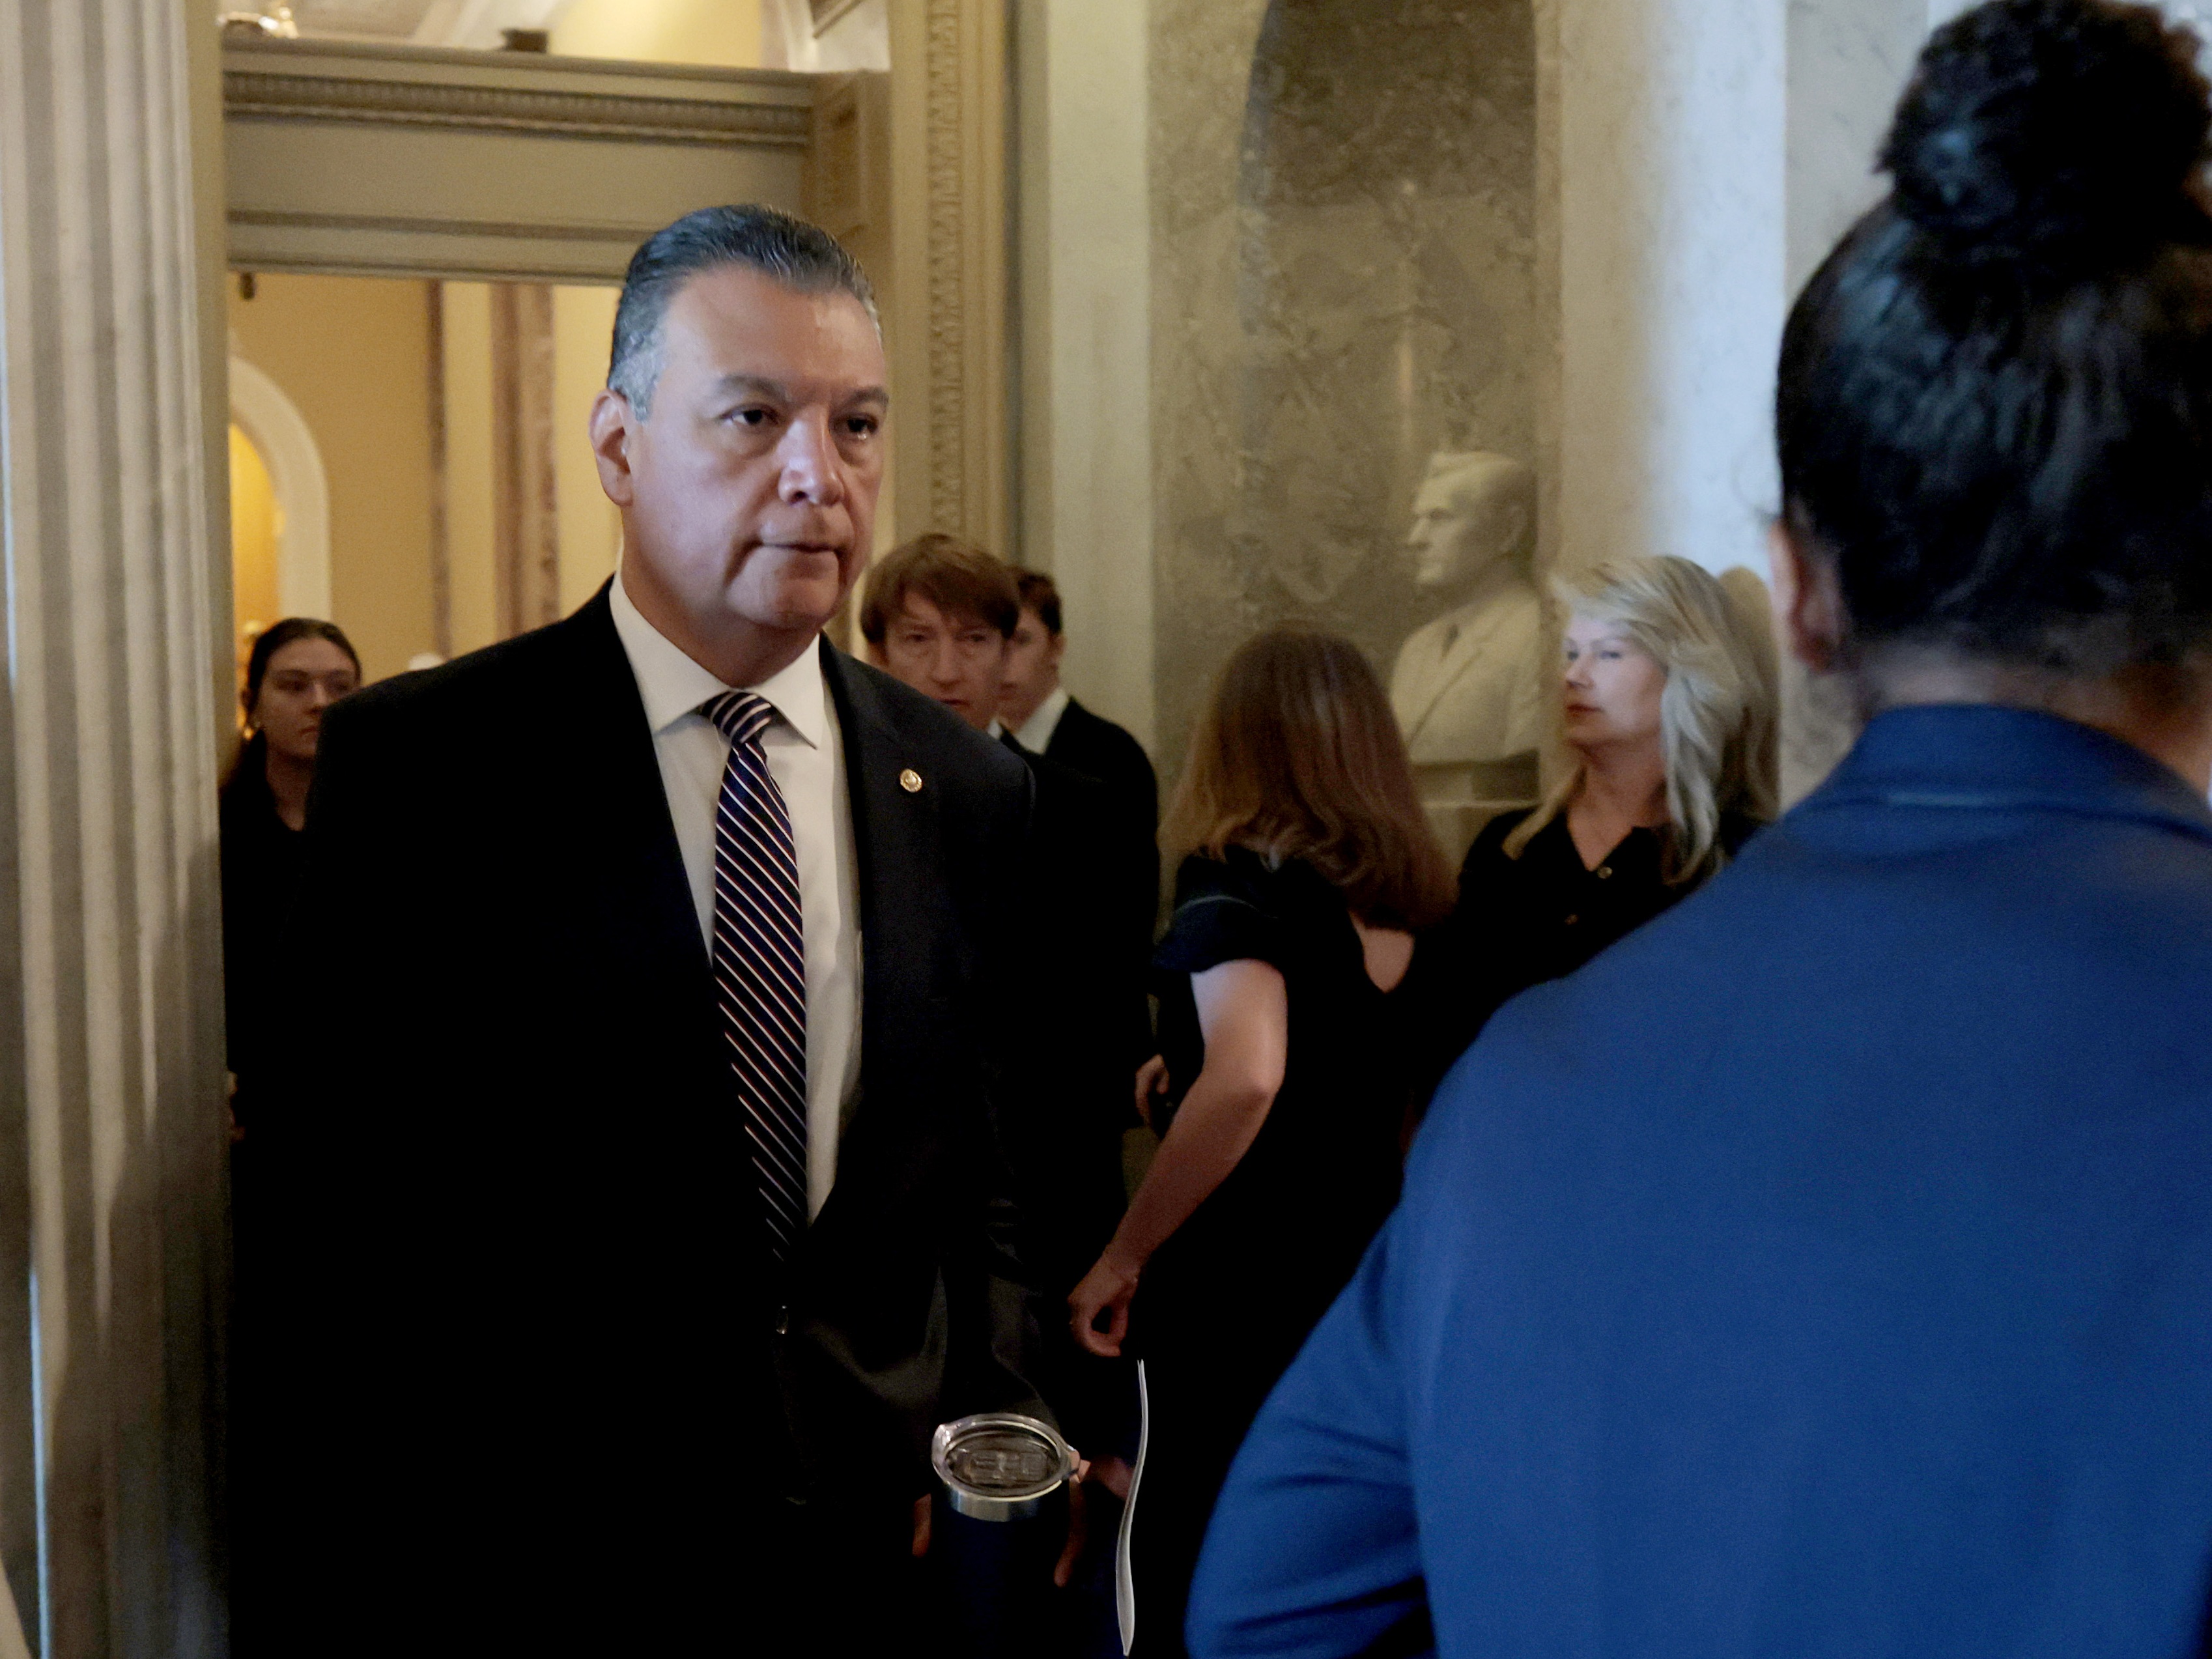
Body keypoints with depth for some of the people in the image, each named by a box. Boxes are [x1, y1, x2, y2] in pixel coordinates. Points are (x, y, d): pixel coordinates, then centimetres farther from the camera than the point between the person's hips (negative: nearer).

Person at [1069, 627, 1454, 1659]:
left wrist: (1124, 1256, -22)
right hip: (1364, 1276, 7)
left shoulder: (1235, 887, -15)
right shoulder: (1404, 901, 5)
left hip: (1237, 1298, -7)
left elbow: (1246, 1077, -32)